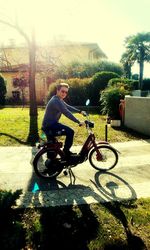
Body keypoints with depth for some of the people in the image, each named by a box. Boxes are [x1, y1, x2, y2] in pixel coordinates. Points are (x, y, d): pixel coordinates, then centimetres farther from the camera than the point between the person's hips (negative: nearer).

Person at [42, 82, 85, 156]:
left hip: (51, 124, 11)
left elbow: (68, 107, 23)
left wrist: (80, 111, 20)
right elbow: (66, 113, -29)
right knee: (70, 132, -19)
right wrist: (79, 122, -30)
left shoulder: (59, 100, 12)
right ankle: (66, 151, -4)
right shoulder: (56, 101, -22)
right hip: (49, 125, -11)